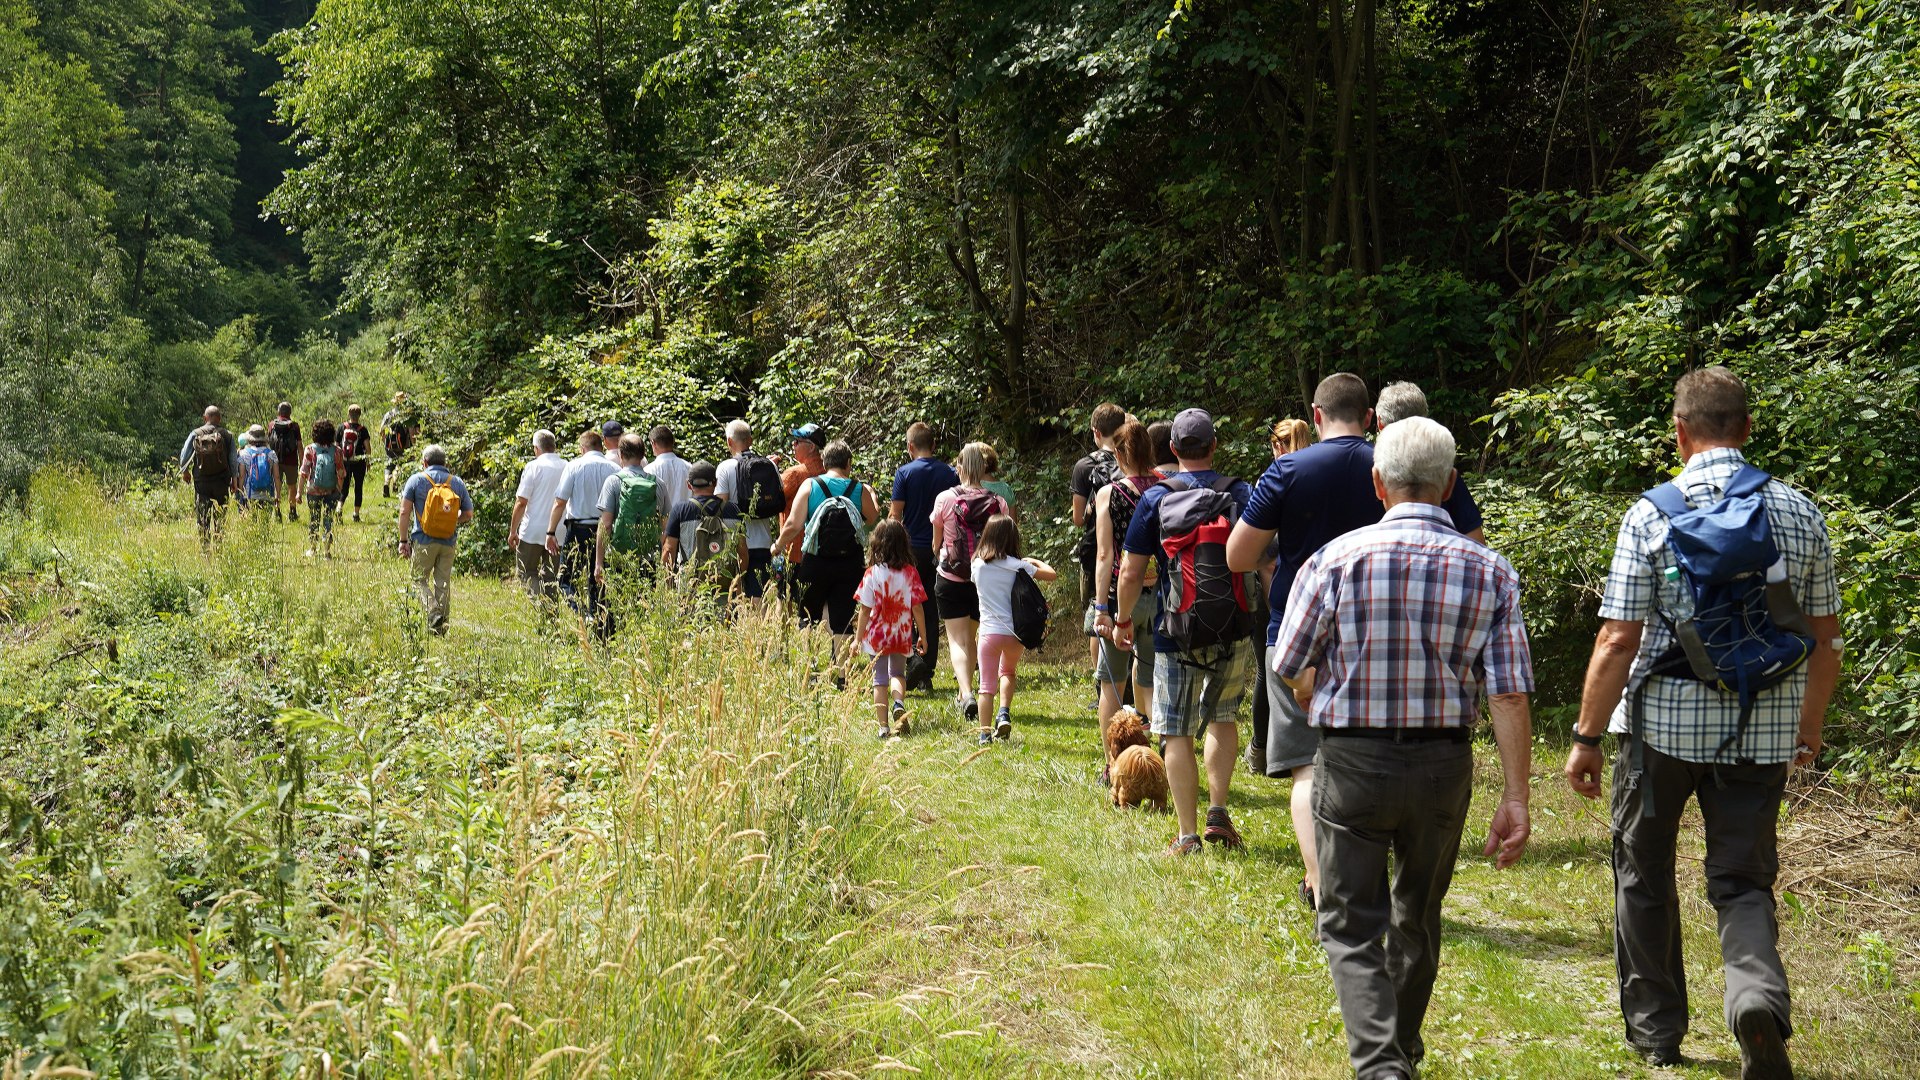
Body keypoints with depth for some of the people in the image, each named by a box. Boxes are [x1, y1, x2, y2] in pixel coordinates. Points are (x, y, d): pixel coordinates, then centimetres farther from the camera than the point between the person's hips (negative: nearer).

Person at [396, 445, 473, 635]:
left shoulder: (417, 480, -2)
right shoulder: (457, 482, 5)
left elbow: (404, 512, -6)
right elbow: (468, 514, 7)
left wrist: (403, 541, -2)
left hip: (424, 541, -3)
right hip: (448, 543, 3)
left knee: (419, 580, 8)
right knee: (443, 583, 9)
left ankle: (433, 610, -17)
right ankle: (440, 628, 11)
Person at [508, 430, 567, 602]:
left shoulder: (533, 467, -8)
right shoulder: (567, 467, 2)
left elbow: (521, 502, -9)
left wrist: (513, 530, -1)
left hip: (532, 531, -4)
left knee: (526, 574, 5)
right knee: (550, 576, 12)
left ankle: (537, 601, -14)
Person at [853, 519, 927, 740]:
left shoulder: (872, 573, -11)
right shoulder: (910, 573, -8)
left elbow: (865, 610, -9)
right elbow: (917, 608, -5)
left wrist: (858, 638, -1)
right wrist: (923, 635, 6)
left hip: (876, 636, -1)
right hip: (902, 636, 2)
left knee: (880, 680, 9)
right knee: (898, 673, 22)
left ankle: (883, 727, 6)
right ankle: (899, 703, -8)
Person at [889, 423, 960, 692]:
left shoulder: (905, 473, -7)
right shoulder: (950, 474, 4)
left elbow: (895, 515, -8)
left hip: (912, 548, -4)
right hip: (941, 550, 4)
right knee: (932, 611, 9)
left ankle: (913, 658, -17)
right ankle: (926, 674, 10)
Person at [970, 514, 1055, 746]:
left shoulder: (978, 564, 1)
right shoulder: (1017, 566, -6)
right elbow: (1051, 574, 0)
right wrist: (1036, 562, 19)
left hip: (990, 631, 0)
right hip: (1015, 631, 0)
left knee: (987, 685, 5)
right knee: (1007, 672, 26)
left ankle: (985, 734, -1)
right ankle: (1005, 714, 7)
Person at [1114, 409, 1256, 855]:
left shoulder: (1155, 498, -4)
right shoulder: (1241, 494, 0)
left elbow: (1131, 573, -3)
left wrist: (1122, 621, 11)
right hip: (1234, 632, 2)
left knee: (1178, 734, 6)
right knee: (1223, 717, 23)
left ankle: (1188, 835, 5)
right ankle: (1218, 811, 14)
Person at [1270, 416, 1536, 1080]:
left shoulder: (1335, 559, -10)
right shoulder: (1490, 572, -5)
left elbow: (1290, 669, -2)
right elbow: (1509, 695, -8)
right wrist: (1515, 799, -4)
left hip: (1352, 761, -3)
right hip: (1444, 763, 3)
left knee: (1351, 925, 7)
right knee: (1418, 918, 22)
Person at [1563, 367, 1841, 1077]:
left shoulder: (1652, 513, -9)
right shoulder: (1798, 512, 2)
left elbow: (1618, 641, -12)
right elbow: (1826, 639, 8)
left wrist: (1587, 738, -4)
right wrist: (1810, 729, 22)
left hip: (1664, 724, -2)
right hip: (1762, 732, 2)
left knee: (1644, 874, 17)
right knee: (1743, 881, 9)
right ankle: (1758, 988, -20)